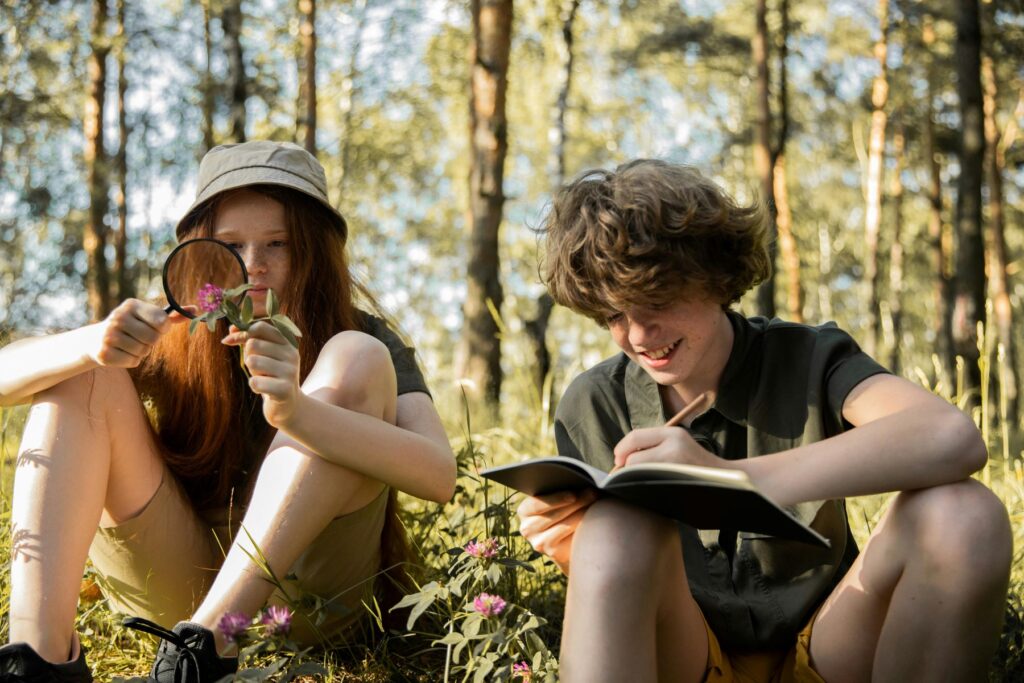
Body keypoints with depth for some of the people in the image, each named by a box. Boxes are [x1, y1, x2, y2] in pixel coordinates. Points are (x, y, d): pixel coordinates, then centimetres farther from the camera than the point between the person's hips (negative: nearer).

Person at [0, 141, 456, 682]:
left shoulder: (363, 339, -5)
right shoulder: (171, 339, 1)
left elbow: (438, 476, -24)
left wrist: (298, 413, -40)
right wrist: (90, 344, -32)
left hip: (301, 591, -2)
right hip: (169, 589, 2)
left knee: (357, 357, -21)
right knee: (87, 370, -12)